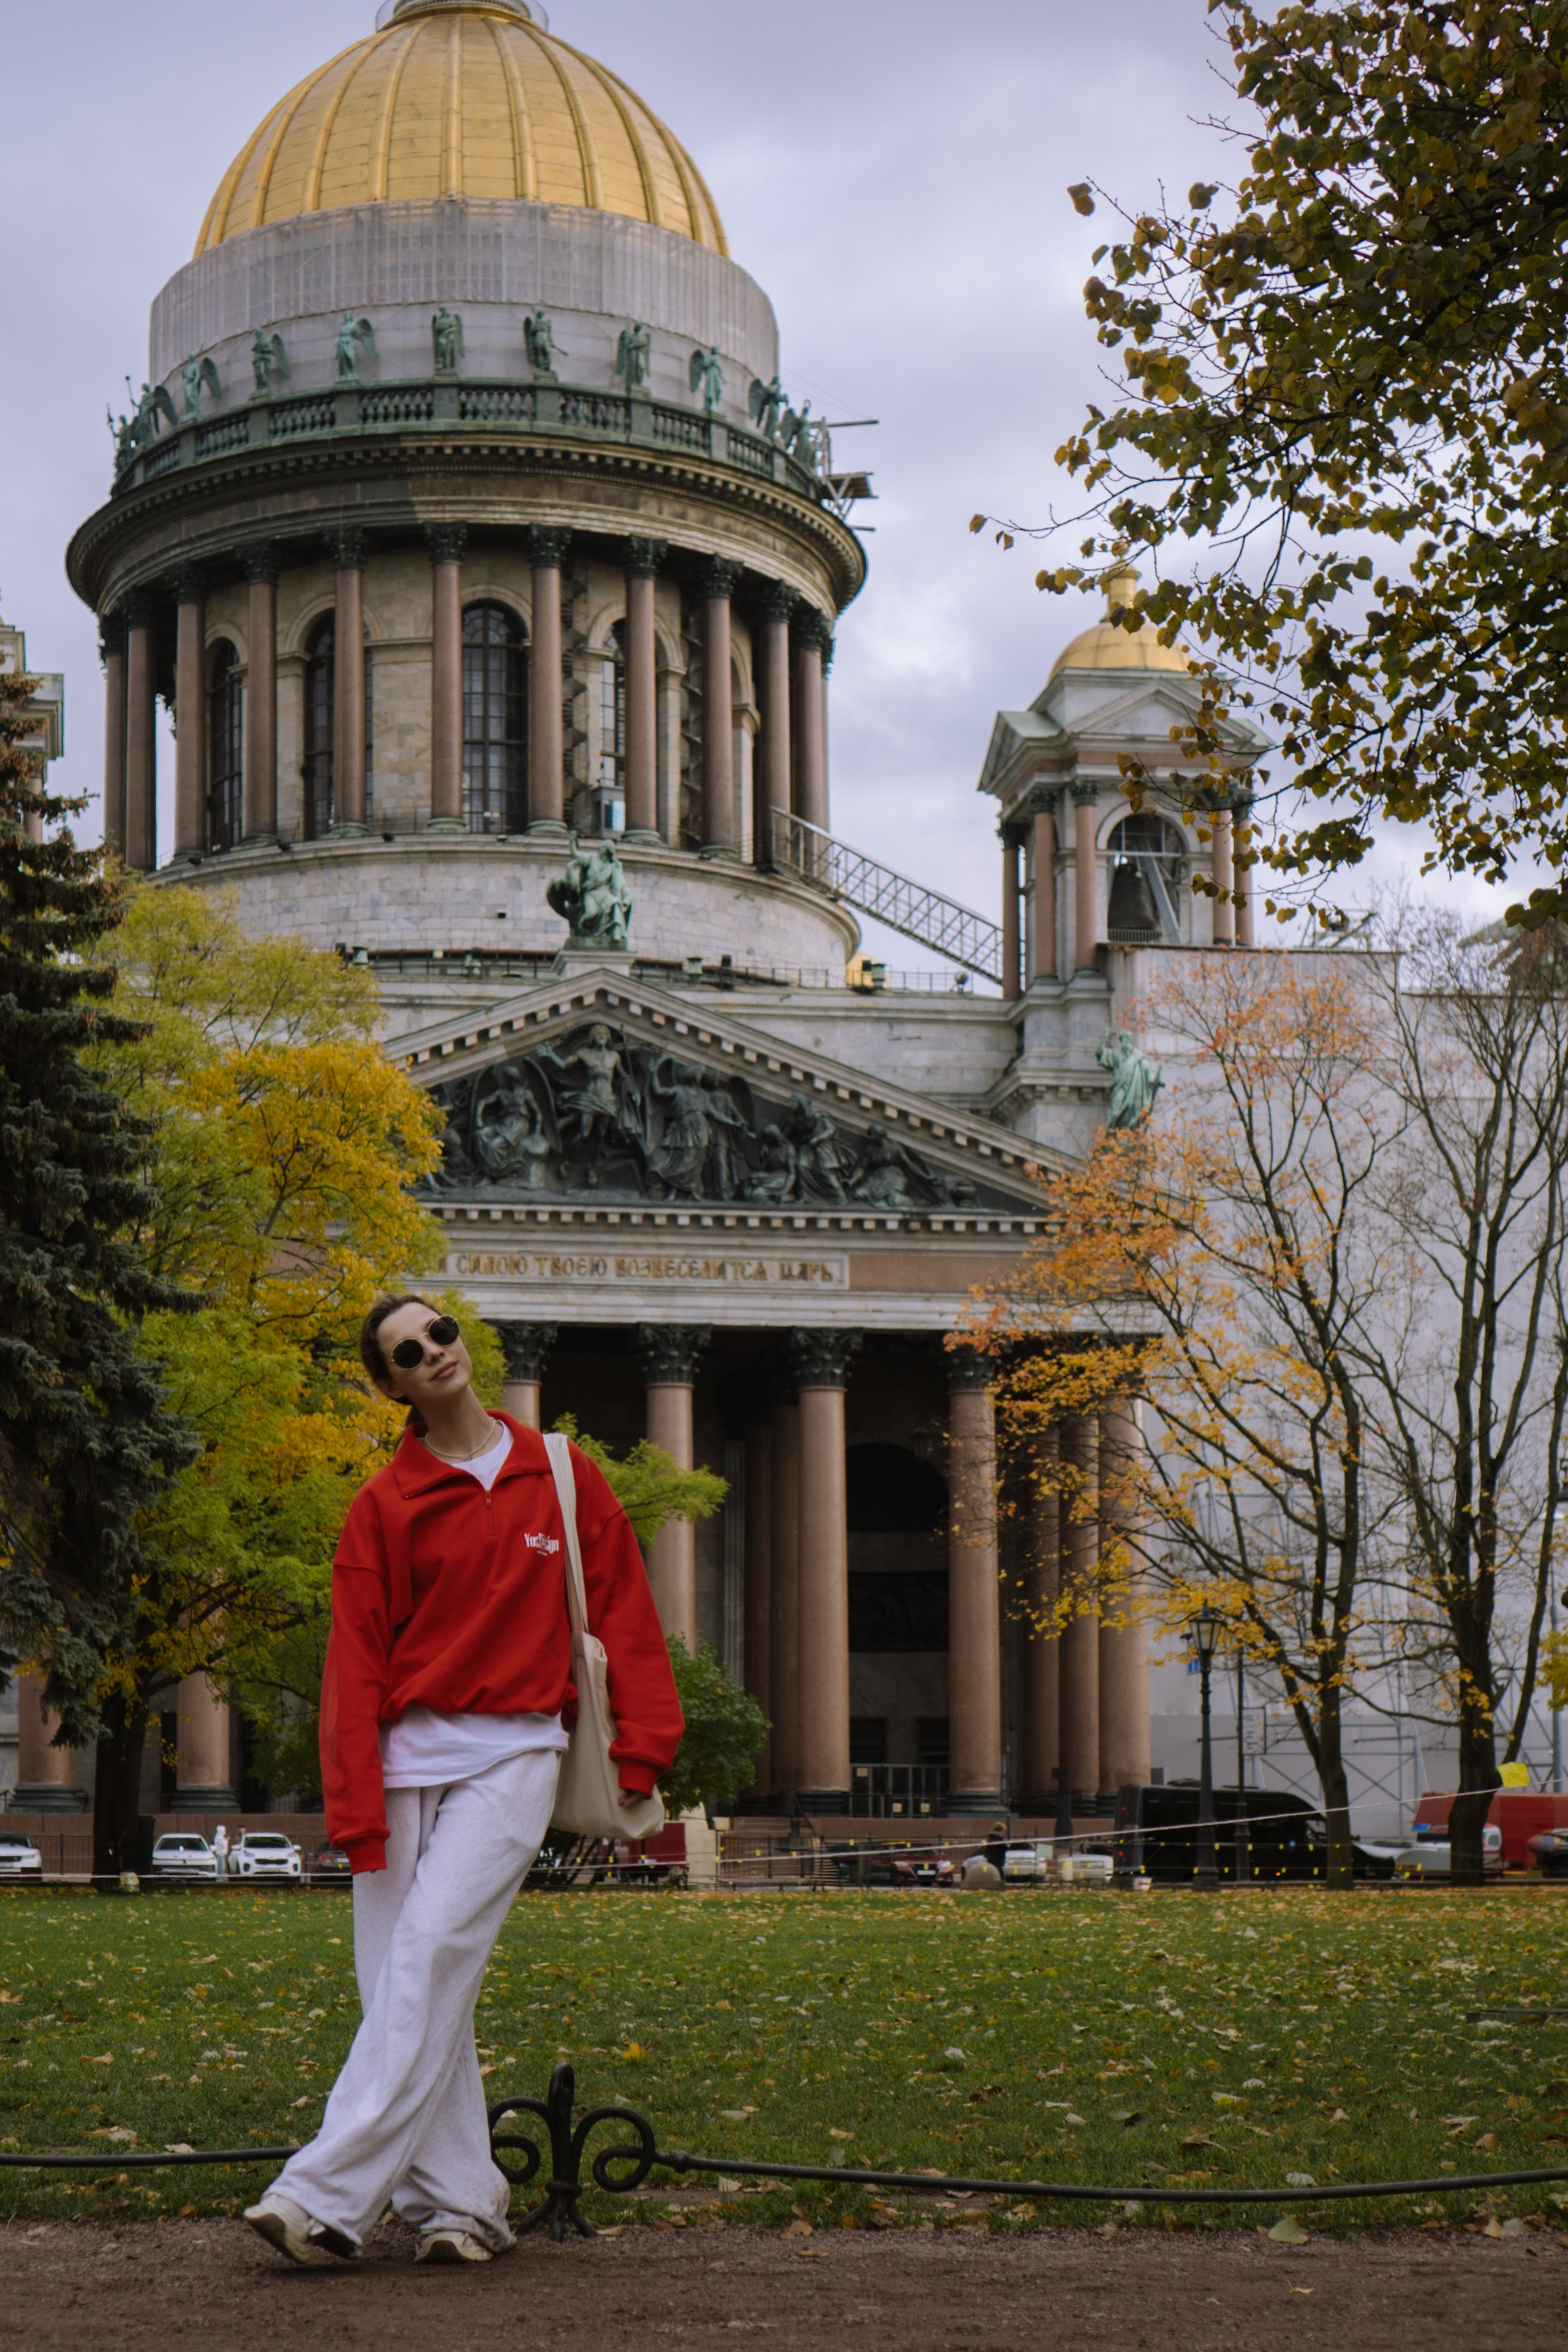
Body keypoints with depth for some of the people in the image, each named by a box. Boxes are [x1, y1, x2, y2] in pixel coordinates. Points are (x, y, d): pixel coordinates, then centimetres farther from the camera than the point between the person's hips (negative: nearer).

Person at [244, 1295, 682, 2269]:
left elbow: (624, 1613, 10)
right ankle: (460, 2201, 7)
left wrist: (642, 1749, 1)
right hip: (404, 1758, 2)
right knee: (405, 1982, -2)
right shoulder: (385, 1506, 7)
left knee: (431, 1952, -16)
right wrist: (355, 1806, -6)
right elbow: (355, 1661, 3)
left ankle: (331, 2192, -20)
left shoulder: (563, 1478, 8)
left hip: (512, 1757, -2)